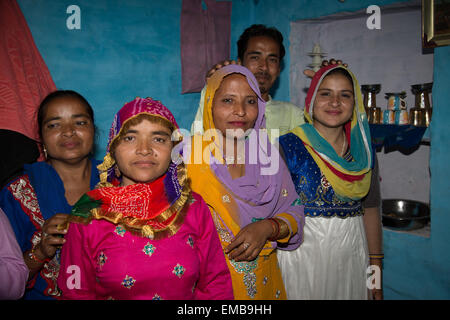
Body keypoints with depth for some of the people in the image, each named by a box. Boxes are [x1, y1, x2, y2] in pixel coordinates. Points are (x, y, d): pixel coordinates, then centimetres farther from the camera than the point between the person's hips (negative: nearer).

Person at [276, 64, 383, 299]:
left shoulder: (363, 148, 4)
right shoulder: (288, 145, -10)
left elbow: (370, 209, 8)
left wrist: (376, 264, 8)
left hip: (352, 253, 4)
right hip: (302, 252, -4)